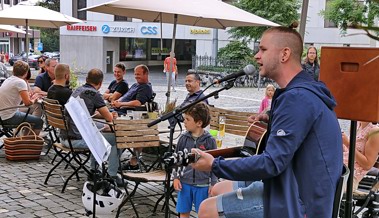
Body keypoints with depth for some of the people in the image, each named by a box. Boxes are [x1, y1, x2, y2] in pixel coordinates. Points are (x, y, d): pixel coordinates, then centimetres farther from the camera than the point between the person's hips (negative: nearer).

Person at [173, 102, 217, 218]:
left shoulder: (209, 140, -7)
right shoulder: (184, 138, 0)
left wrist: (213, 183, -2)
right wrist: (176, 177, 1)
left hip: (202, 184, -2)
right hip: (185, 182, 3)